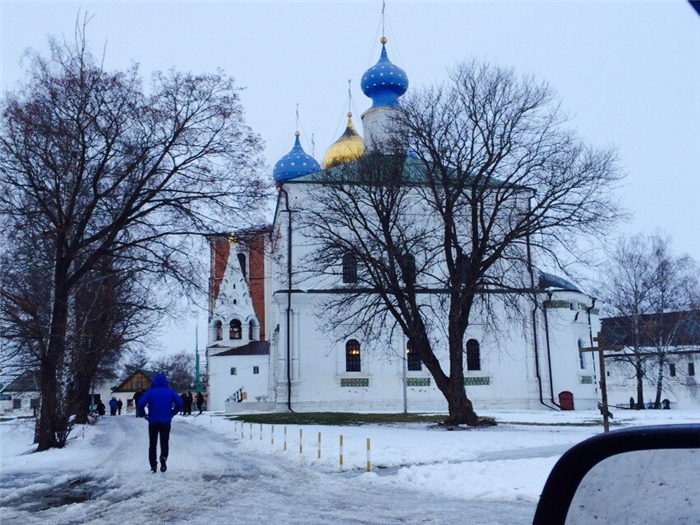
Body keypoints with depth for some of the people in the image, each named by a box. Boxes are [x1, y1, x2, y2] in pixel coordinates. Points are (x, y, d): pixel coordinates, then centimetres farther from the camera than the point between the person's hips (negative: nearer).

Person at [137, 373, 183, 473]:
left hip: (153, 422, -1)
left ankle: (153, 465, 9)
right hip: (166, 422, 1)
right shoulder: (171, 392, 2)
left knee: (152, 444, 14)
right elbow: (180, 403, -5)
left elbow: (140, 404, -13)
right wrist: (172, 413, 8)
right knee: (164, 442, 10)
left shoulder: (150, 392, -3)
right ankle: (164, 457, -19)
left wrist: (144, 414, 3)